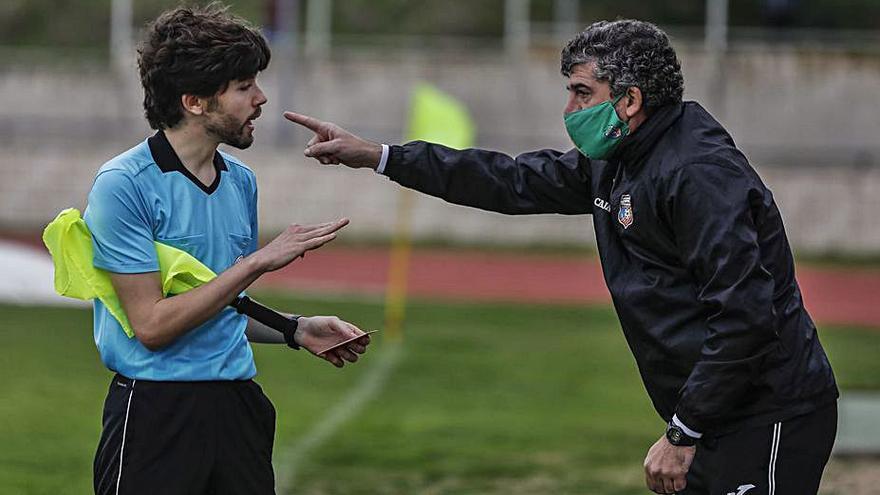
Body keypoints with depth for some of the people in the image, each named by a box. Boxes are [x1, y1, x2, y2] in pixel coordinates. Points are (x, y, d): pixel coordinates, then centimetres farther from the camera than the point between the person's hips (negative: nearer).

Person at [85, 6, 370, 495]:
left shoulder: (242, 182, 11)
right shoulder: (124, 184, -11)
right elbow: (152, 325, -16)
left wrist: (297, 330, 6)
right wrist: (258, 262, -16)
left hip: (237, 405, 6)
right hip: (157, 412, -6)